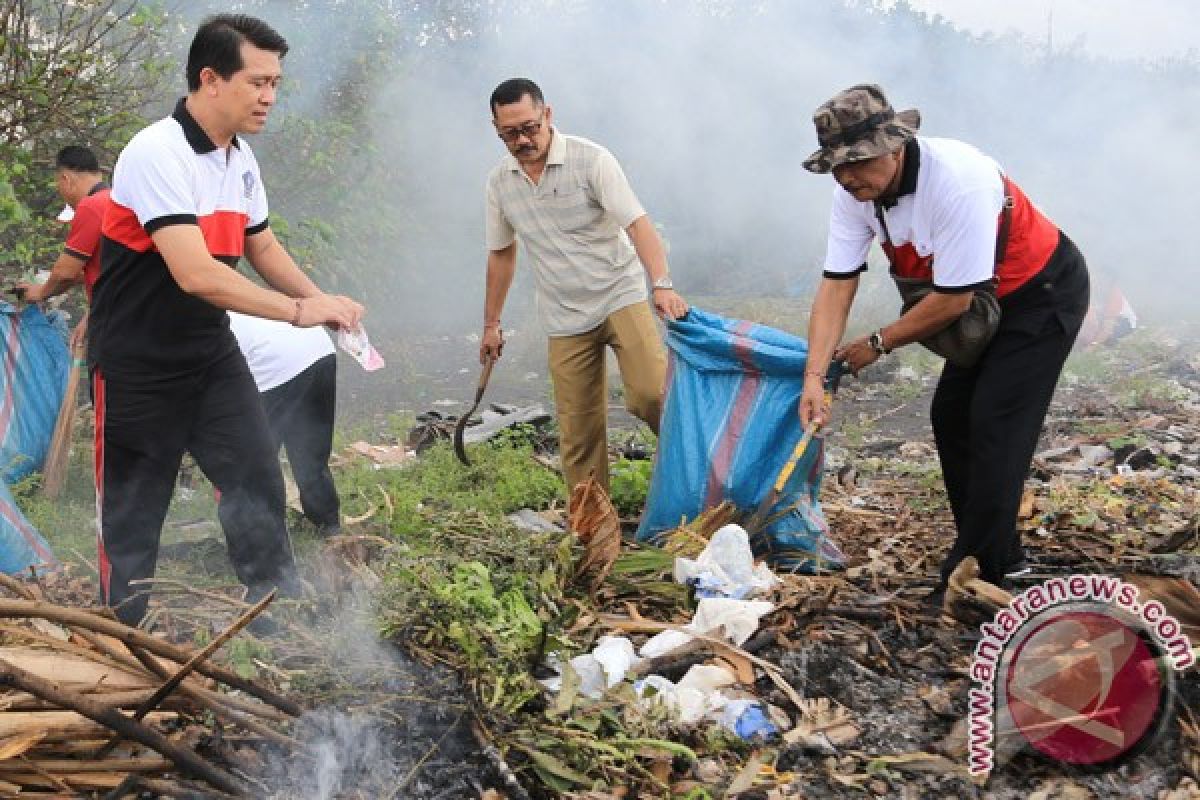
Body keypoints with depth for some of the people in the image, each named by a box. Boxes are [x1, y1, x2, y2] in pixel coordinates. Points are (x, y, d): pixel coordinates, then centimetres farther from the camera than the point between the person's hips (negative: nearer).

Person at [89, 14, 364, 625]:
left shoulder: (242, 160, 3)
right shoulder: (157, 153, -24)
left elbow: (263, 247, 15)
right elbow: (195, 274, -32)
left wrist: (320, 300, -2)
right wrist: (296, 311, -28)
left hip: (211, 353, 7)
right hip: (137, 364, -7)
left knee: (258, 477, 4)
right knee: (132, 507, 5)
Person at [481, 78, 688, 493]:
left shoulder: (591, 159, -10)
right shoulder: (499, 182, 5)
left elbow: (637, 224, -19)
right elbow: (501, 253, 18)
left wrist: (662, 284, -34)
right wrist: (491, 324, 20)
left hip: (620, 297, -4)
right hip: (565, 319, 4)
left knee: (650, 393, -22)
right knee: (578, 428, 1)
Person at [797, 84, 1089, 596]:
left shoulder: (958, 180, -36)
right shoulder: (855, 192, -13)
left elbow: (953, 301, -30)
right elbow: (836, 285, -14)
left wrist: (878, 344, -18)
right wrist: (814, 377, -23)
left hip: (1044, 293, -8)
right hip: (986, 301, 8)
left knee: (995, 426, -14)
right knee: (950, 415, 9)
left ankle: (978, 573, -6)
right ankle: (1002, 555, 21)